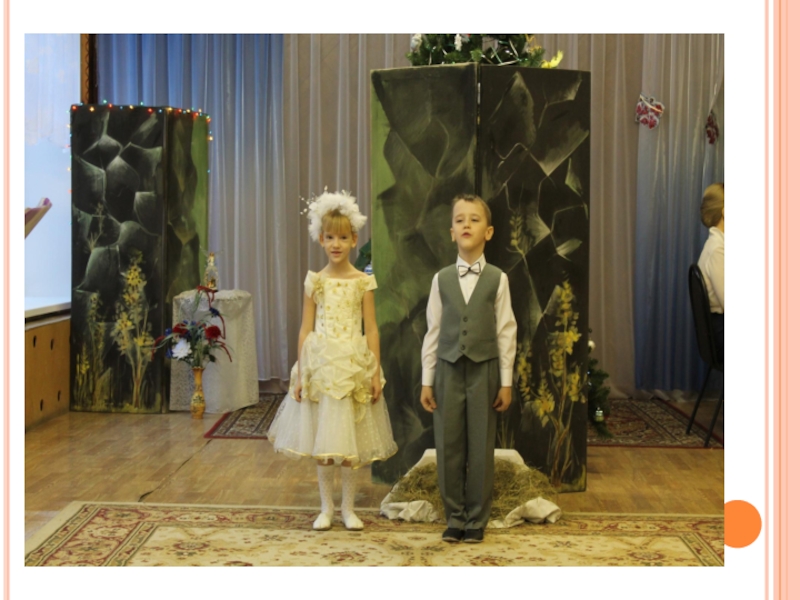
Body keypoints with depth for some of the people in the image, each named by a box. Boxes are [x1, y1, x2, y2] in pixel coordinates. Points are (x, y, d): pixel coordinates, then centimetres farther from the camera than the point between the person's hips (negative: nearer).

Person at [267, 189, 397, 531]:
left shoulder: (363, 282, 0)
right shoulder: (315, 282, 3)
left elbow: (371, 329, 1)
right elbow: (306, 329, 3)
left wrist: (376, 372, -4)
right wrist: (300, 373, -1)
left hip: (354, 365, -1)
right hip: (320, 365, 1)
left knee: (350, 441, 5)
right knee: (321, 441, 5)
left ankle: (348, 508, 18)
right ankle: (326, 508, 19)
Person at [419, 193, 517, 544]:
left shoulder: (497, 279, -2)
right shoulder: (441, 279, 3)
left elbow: (506, 332, -1)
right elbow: (433, 331, 5)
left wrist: (506, 382, -2)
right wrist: (427, 380, 3)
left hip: (484, 370, -1)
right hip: (448, 370, 2)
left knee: (481, 448, 5)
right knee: (448, 447, 5)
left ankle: (476, 519, 18)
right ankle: (454, 517, 18)